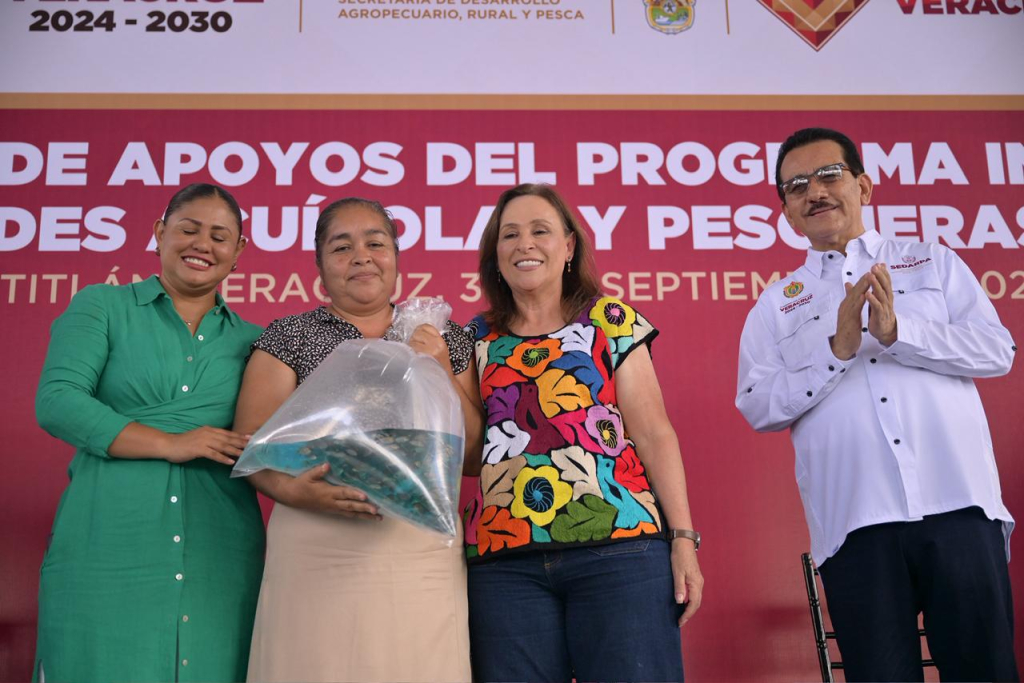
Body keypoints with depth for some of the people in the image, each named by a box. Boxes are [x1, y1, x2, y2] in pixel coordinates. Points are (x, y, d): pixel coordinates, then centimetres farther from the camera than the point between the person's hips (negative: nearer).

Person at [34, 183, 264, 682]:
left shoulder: (249, 341, 14)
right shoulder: (100, 307, 6)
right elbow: (57, 401, -7)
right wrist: (168, 444, -14)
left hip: (218, 560, 3)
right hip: (105, 548, -2)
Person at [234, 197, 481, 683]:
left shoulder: (443, 339, 11)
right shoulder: (288, 337, 7)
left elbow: (475, 451, 10)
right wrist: (292, 489, -19)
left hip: (424, 553, 2)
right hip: (317, 554, -1)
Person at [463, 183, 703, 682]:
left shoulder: (609, 320, 7)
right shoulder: (477, 339, 14)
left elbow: (654, 435, 2)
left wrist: (683, 537, -5)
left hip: (618, 546, -2)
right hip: (503, 557, 2)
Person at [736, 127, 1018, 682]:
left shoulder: (933, 263, 15)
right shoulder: (775, 306, 14)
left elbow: (997, 351, 3)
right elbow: (758, 408, 2)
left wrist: (897, 331, -10)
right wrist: (837, 349, -9)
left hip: (958, 504, 0)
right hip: (855, 521, 0)